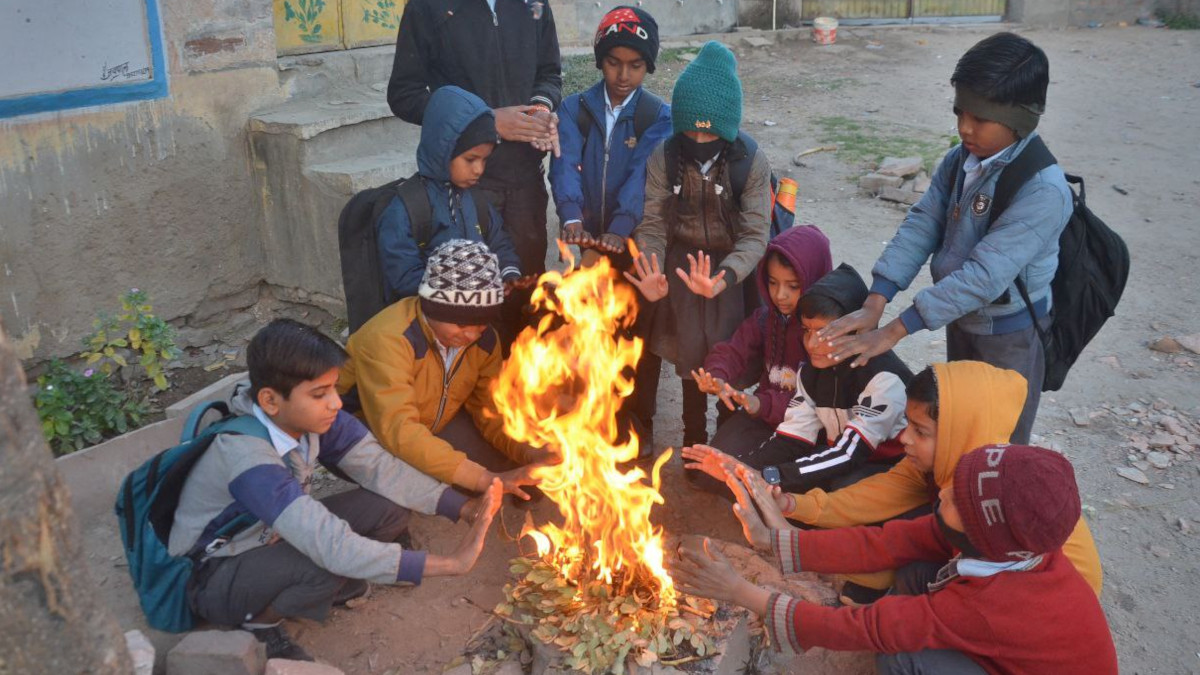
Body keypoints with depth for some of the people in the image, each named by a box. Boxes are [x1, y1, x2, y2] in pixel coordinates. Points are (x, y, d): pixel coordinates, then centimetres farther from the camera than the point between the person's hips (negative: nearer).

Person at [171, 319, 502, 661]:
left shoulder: (310, 415, -16)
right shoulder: (248, 459, -37)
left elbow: (379, 466, -15)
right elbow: (332, 546, -42)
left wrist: (464, 507, -29)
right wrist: (451, 563, -44)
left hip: (271, 541, 6)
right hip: (212, 578, -6)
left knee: (390, 508, -14)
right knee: (327, 563, -35)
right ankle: (259, 621, -5)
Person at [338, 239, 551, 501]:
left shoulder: (485, 340, -12)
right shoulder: (389, 339, -35)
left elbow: (492, 410, -8)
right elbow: (398, 431, -44)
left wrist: (528, 452, -30)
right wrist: (484, 479, -50)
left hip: (435, 426, 6)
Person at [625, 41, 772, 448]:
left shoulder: (751, 162, -14)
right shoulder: (665, 158, -10)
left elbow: (755, 234, -19)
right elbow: (653, 224, -11)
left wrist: (723, 278, -38)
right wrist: (651, 278, -31)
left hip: (730, 272, -1)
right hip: (680, 267, 1)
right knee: (692, 359, 6)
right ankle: (695, 441, 28)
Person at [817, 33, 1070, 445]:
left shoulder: (1043, 190, -29)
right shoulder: (959, 160, -5)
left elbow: (984, 275, -34)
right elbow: (920, 225, -11)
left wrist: (893, 332, -36)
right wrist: (874, 305, -25)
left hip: (1008, 336, -6)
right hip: (961, 321, 7)